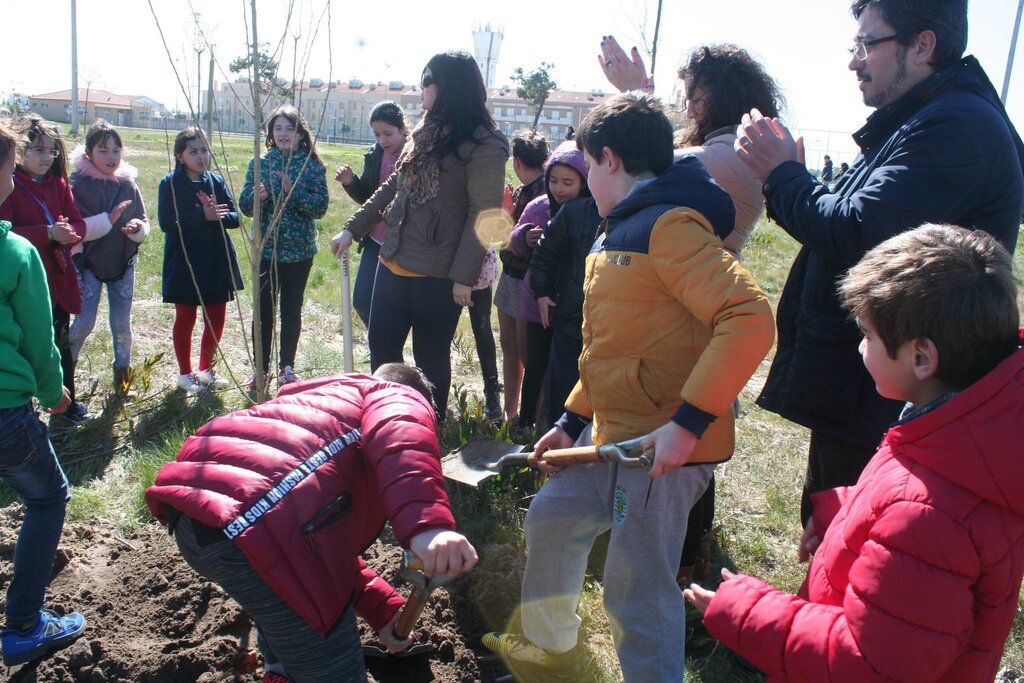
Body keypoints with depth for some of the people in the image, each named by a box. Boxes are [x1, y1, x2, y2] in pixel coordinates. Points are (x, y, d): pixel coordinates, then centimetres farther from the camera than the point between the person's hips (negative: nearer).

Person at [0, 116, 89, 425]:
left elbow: (78, 224, 5)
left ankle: (67, 400, 30)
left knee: (61, 341, 16)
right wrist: (47, 233, -25)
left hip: (59, 277, 5)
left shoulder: (58, 184, 8)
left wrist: (68, 233, -17)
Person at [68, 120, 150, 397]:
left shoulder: (128, 184, 2)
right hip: (89, 262, -3)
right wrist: (108, 220, -26)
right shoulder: (78, 183, -10)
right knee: (85, 322, -3)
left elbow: (144, 223, 7)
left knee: (121, 323, 8)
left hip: (123, 263, 3)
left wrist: (138, 227, -15)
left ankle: (122, 371, 27)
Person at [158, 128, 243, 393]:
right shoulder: (170, 184, -6)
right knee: (185, 317, 8)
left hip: (217, 261, 4)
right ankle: (185, 373, 23)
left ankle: (207, 369, 29)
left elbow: (234, 217, 2)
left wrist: (219, 216, -19)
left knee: (216, 317, 10)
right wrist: (202, 216, -25)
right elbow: (167, 223, -15)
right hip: (184, 262, -4)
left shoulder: (216, 181, 6)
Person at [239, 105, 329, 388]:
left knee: (292, 309, 9)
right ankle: (261, 367, 15)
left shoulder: (313, 167, -1)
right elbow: (245, 205, 0)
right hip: (266, 248, 1)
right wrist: (255, 196, -22)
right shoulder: (260, 163, 3)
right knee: (263, 309, 3)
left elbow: (320, 207, -9)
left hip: (299, 250, -1)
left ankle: (287, 366, 21)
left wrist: (294, 191, -23)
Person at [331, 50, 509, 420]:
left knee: (431, 356, 6)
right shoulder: (426, 133, 13)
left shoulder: (483, 146, -12)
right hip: (394, 263, 8)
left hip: (437, 276, -8)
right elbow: (393, 187, 20)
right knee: (381, 347, 14)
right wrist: (353, 228, 19)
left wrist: (464, 276, -19)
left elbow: (483, 216, -16)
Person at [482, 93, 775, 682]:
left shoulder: (670, 226, -17)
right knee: (552, 521, 22)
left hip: (665, 444, -10)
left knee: (637, 589, -2)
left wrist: (689, 421, -30)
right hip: (612, 434, 11)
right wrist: (572, 421, 20)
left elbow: (750, 319, -28)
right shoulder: (621, 232, 15)